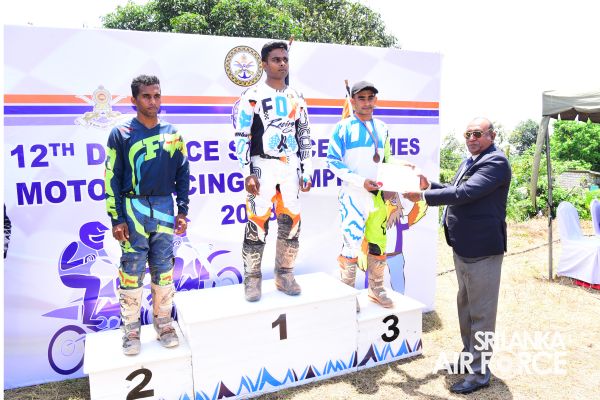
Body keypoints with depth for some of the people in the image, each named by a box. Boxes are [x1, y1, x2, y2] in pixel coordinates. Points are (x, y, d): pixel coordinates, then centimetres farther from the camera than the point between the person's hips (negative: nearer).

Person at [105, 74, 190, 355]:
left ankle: (164, 323, 21)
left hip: (165, 208, 3)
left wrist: (182, 211, 6)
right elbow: (112, 178, -2)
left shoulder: (172, 134, 8)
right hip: (133, 209, -2)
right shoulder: (121, 134, 0)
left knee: (164, 269, 8)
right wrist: (117, 219, -7)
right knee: (132, 270, 2)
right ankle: (131, 329, 15)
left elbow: (183, 173, 11)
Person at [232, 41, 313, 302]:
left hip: (291, 167, 5)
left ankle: (284, 275, 19)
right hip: (263, 167, -4)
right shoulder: (252, 97, -2)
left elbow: (304, 137, 15)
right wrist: (247, 173, -13)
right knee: (258, 224, -5)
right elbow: (241, 137, -6)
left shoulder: (296, 99, 13)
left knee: (291, 223, 5)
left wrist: (306, 172, 10)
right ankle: (252, 279, 9)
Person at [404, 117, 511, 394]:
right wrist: (429, 185, 2)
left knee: (481, 311, 1)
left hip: (482, 249, -10)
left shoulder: (496, 161, -16)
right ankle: (469, 354, 40)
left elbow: (465, 193, -27)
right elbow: (456, 190, 18)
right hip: (462, 247, 10)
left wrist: (423, 196, -25)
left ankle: (479, 371, 14)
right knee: (465, 304, 22)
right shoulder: (469, 162, 13)